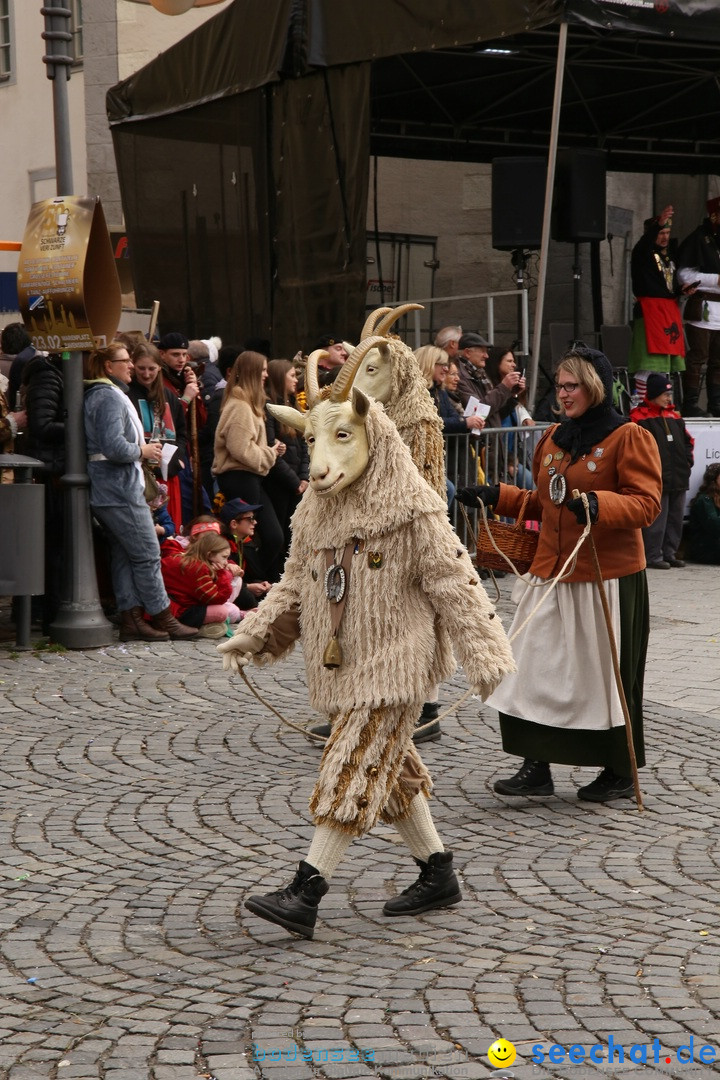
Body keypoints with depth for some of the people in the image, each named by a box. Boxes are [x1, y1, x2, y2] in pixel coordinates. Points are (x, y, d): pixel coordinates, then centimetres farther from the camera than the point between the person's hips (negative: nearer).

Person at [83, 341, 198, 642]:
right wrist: (142, 451, -9)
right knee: (148, 555, -4)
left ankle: (131, 619, 11)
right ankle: (164, 619, 1)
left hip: (107, 490, 11)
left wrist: (142, 451, 12)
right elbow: (114, 447, -25)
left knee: (123, 555, 10)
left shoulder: (99, 394, 17)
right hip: (120, 490, -11)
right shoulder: (109, 397, -16)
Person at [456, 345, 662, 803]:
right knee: (533, 668, 2)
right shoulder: (554, 437, 14)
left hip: (609, 577, -7)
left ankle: (621, 773, 19)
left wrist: (599, 504, -32)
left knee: (608, 674, 4)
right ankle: (536, 768, 10)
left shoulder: (629, 437, -8)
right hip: (552, 573, 7)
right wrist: (498, 496, 12)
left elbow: (647, 503, -16)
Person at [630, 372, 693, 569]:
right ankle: (653, 557, -3)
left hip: (678, 478, 8)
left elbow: (687, 440, 24)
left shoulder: (674, 416, 18)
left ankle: (669, 553, 20)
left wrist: (687, 461, 10)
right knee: (656, 520, -8)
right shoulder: (640, 417, -6)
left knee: (675, 518, 11)